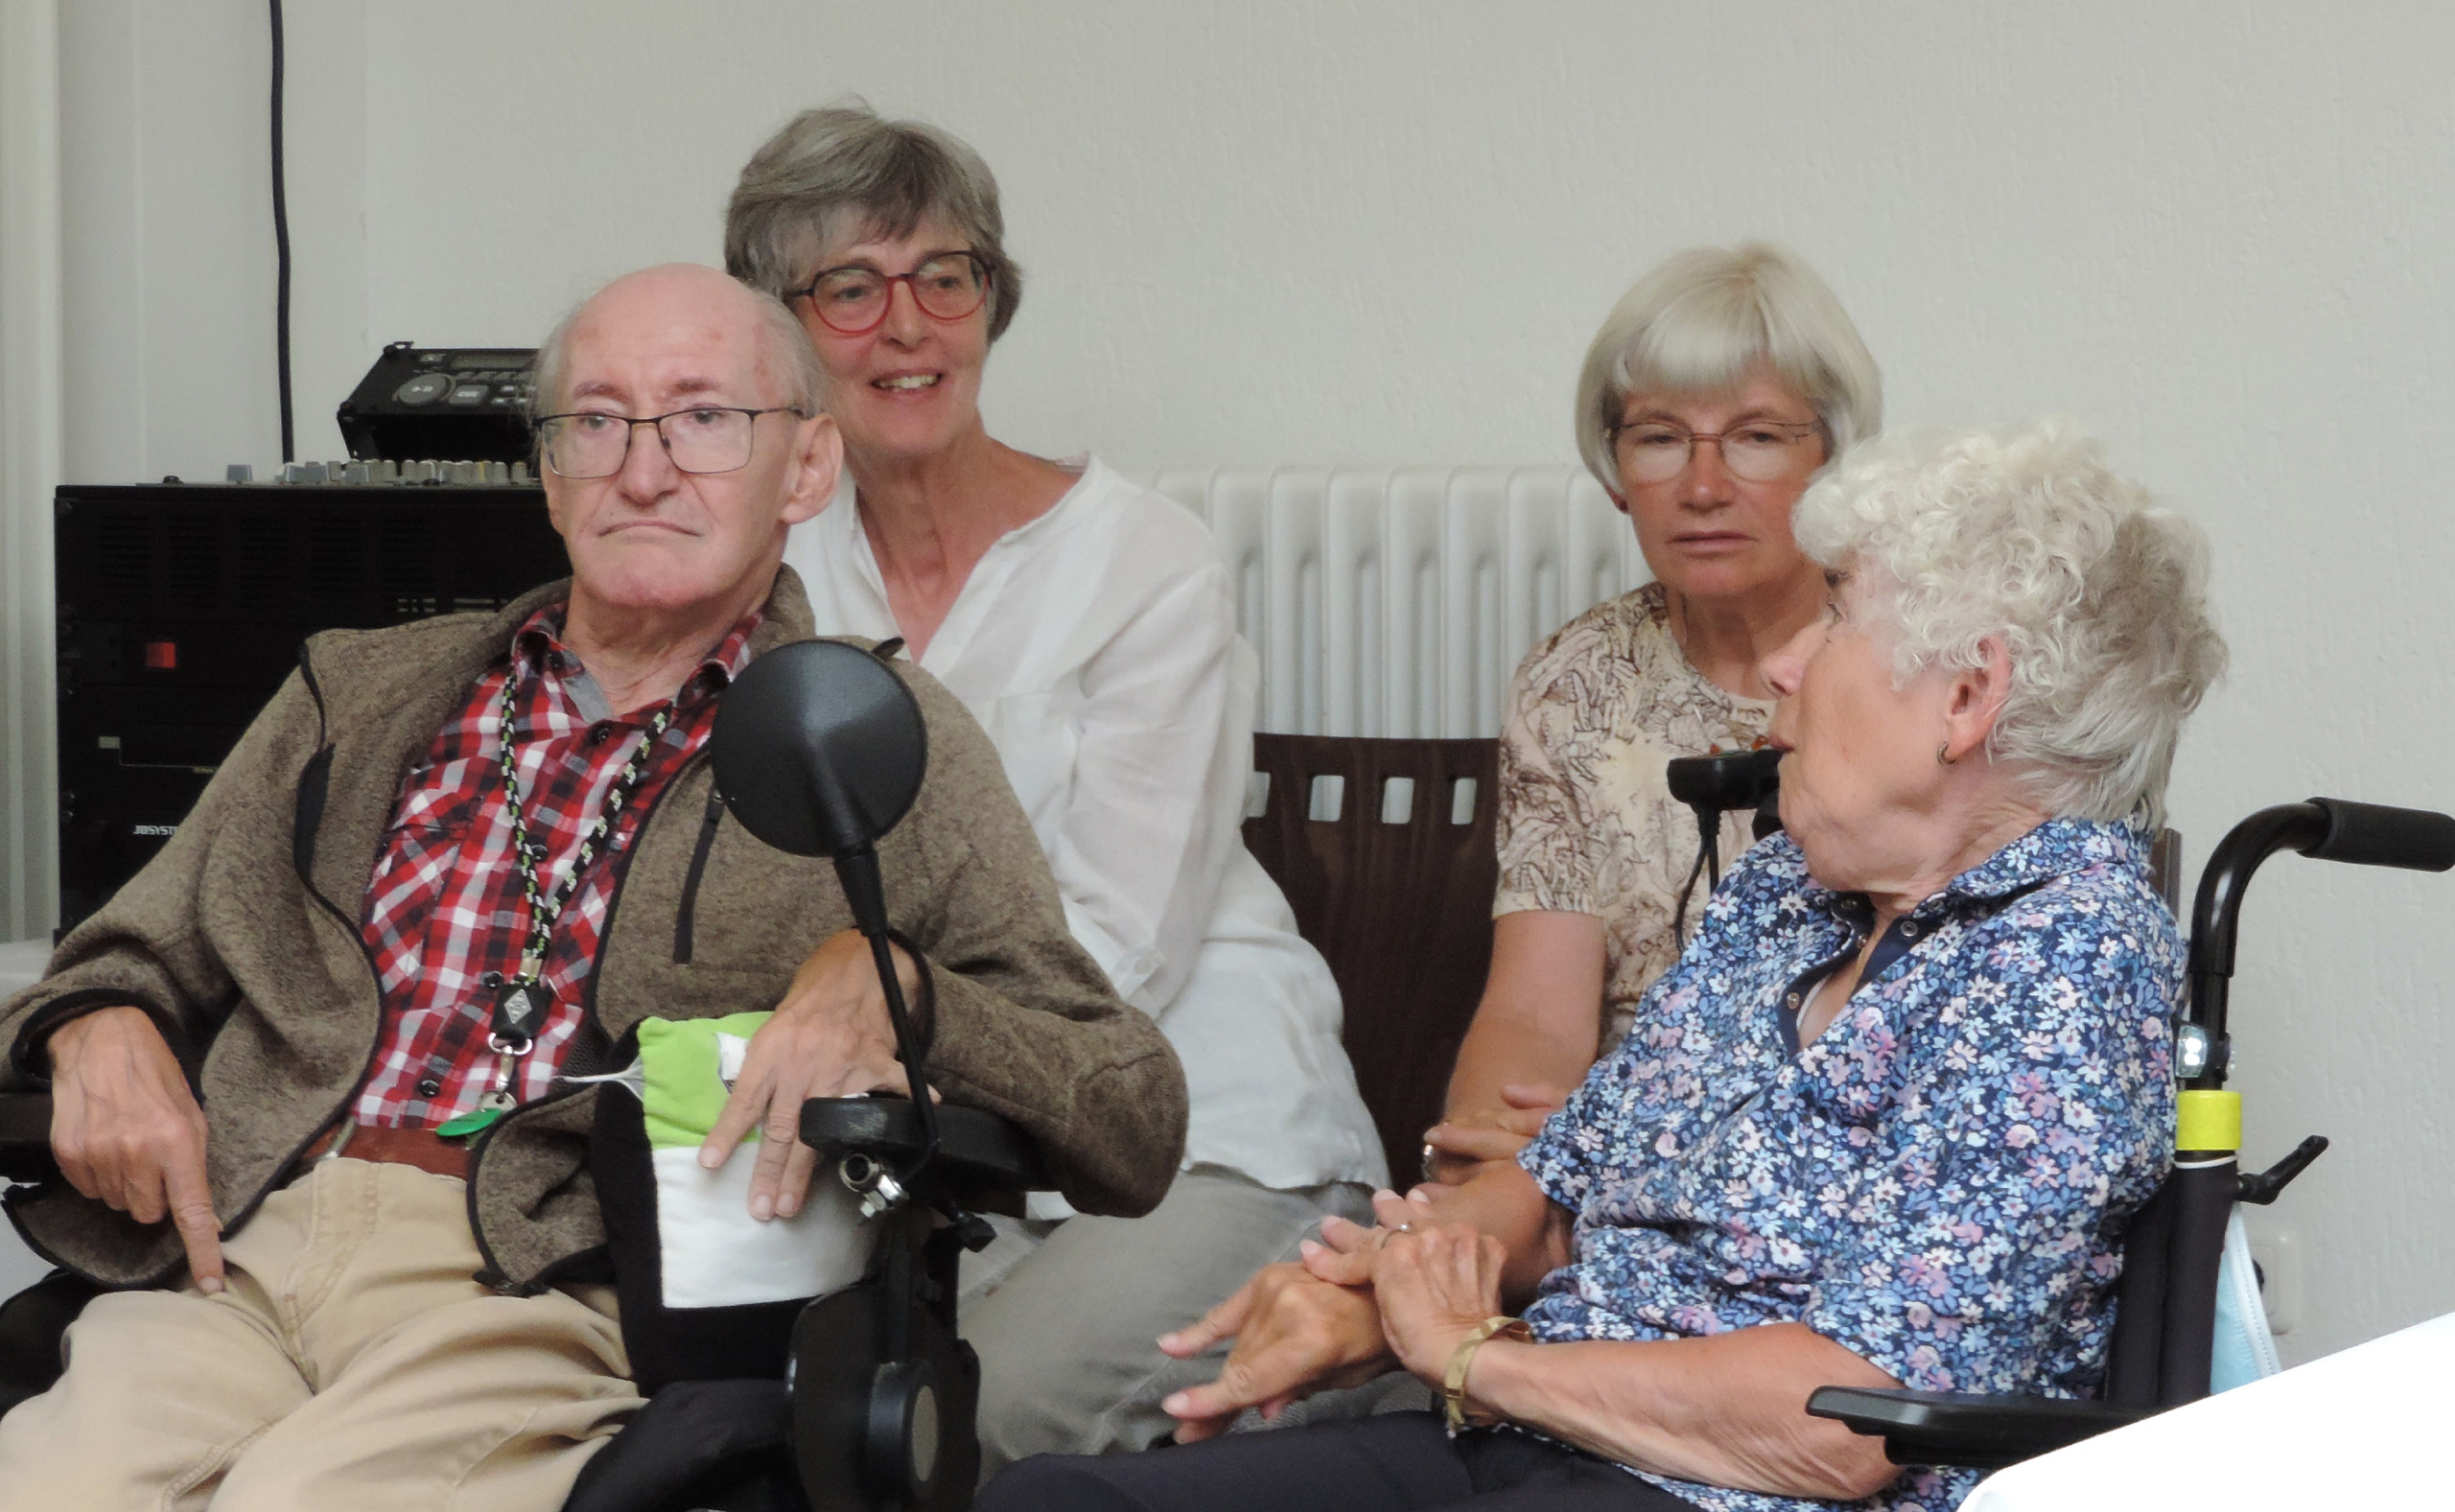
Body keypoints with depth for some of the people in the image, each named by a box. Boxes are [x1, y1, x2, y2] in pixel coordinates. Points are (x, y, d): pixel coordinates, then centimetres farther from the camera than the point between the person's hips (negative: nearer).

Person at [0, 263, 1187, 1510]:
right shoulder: (364, 695, 23)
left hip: (572, 1279, -3)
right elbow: (126, 961, 28)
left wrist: (886, 985, -11)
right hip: (242, 1246, 3)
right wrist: (100, 1034, 4)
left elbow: (1138, 1120, 6)